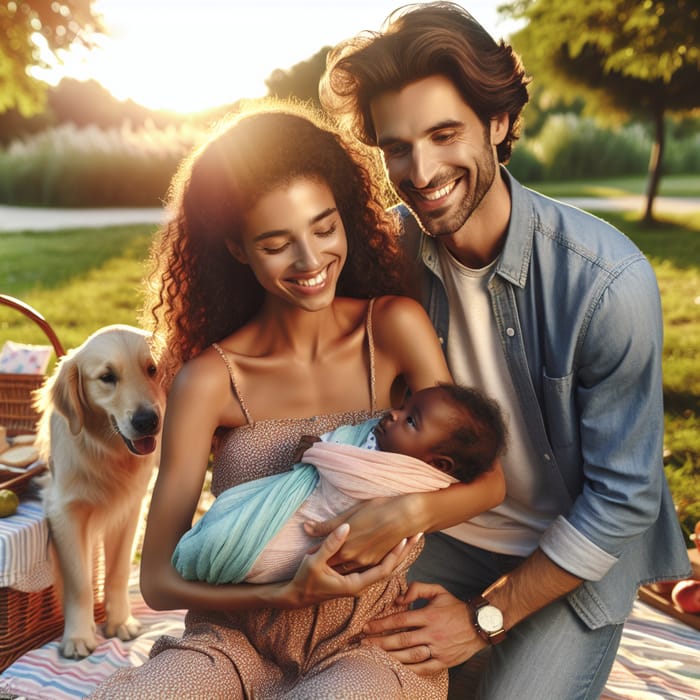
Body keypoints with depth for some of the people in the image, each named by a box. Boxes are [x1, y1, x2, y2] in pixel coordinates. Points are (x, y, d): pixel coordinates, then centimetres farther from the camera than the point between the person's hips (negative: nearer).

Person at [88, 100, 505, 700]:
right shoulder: (210, 380, -6)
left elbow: (486, 479, -3)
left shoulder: (394, 326, -4)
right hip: (239, 638, 1)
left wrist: (409, 511, -25)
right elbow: (158, 577, -7)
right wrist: (286, 596, -24)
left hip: (373, 640, 0)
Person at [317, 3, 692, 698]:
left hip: (576, 554, -3)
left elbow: (622, 498, -19)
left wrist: (485, 618, -15)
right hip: (448, 531, 4)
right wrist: (383, 509, -23)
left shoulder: (609, 282, -27)